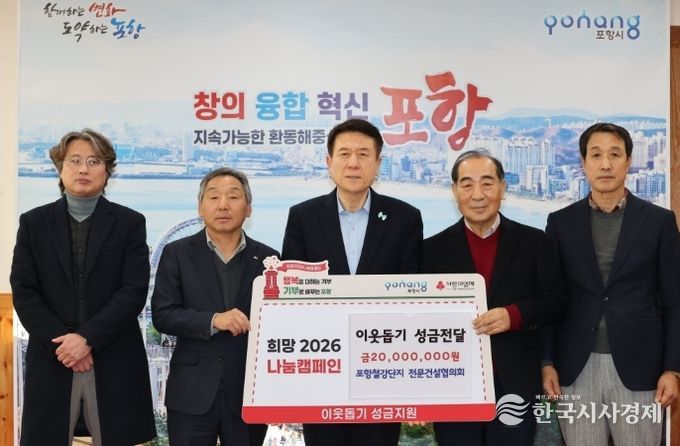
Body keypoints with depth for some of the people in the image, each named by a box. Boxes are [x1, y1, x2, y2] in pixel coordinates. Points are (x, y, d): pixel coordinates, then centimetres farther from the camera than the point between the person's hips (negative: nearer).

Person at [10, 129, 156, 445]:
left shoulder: (130, 223, 5)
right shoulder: (33, 222, 9)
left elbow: (134, 292, -5)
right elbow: (23, 292, 2)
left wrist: (87, 337, -14)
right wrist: (60, 341, -10)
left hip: (114, 361, -1)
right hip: (51, 359, 1)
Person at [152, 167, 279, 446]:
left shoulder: (267, 258, 6)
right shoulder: (177, 253, 2)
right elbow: (162, 315, -5)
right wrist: (213, 320, -19)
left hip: (251, 391, 1)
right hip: (193, 392, -1)